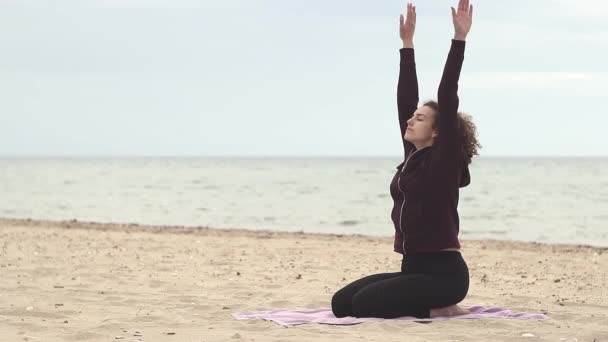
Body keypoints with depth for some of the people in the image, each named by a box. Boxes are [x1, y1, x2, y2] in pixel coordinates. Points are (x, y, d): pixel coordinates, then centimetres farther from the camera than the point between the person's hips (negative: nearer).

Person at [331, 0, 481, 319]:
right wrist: (407, 43, 18)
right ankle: (430, 304, 9)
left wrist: (459, 39, -17)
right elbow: (405, 98, 15)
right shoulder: (413, 155, 13)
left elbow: (447, 98, -15)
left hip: (444, 272, -8)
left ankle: (439, 308, -4)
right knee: (342, 302, -1)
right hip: (414, 269, 9)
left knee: (366, 303, -23)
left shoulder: (445, 161, -7)